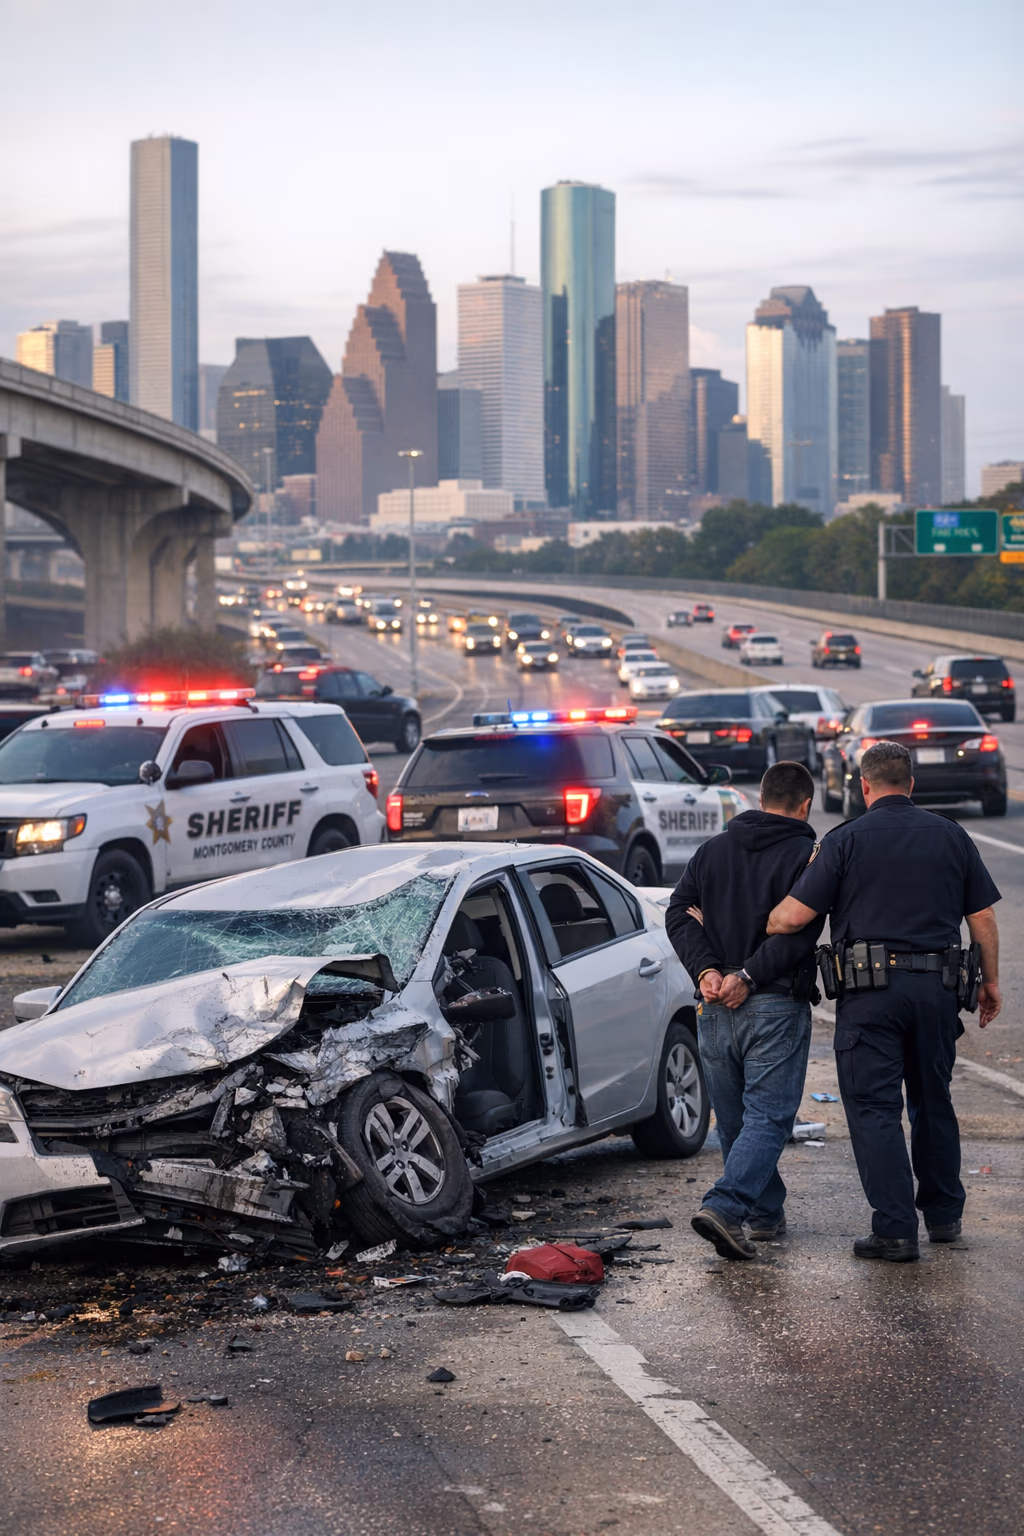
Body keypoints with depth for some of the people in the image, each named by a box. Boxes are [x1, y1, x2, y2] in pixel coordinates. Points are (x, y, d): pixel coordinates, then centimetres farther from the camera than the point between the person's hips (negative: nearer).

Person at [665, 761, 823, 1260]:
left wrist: (706, 970, -7)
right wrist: (748, 976, -15)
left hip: (715, 1008, 5)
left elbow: (679, 913, 2)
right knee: (767, 1115, -4)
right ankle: (725, 1207, -20)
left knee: (733, 1119, 16)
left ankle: (767, 1213, 24)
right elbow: (797, 932, -16)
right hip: (775, 1007, -5)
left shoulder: (712, 850, 11)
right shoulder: (807, 856, -4)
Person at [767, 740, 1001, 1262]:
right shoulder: (951, 836, 8)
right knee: (933, 1101, 19)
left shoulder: (847, 839, -4)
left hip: (871, 992, -4)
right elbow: (983, 917, 10)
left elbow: (793, 916, -9)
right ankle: (943, 1214, 27)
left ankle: (896, 1229, -5)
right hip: (937, 987, 4)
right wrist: (990, 982, 21)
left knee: (875, 1107, -1)